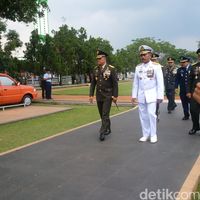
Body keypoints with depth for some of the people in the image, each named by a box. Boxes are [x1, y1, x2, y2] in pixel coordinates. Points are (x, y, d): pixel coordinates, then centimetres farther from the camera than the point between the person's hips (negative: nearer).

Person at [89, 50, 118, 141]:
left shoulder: (111, 69, -9)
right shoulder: (96, 69, 5)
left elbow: (115, 83, -9)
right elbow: (93, 83, 7)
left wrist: (115, 96, -13)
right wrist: (91, 95, 1)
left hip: (108, 95, -5)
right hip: (99, 95, 5)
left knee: (105, 114, -12)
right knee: (102, 114, 13)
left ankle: (102, 133, -11)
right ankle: (108, 129, 30)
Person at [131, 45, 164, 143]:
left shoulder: (156, 66, -3)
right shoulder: (138, 67, 7)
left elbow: (160, 82, -5)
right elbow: (135, 83, 10)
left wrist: (160, 96, -9)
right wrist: (134, 95, 7)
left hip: (151, 95, -4)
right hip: (141, 95, 4)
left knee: (151, 114, -8)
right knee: (143, 115, 6)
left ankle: (153, 135, 6)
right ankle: (145, 134, 17)